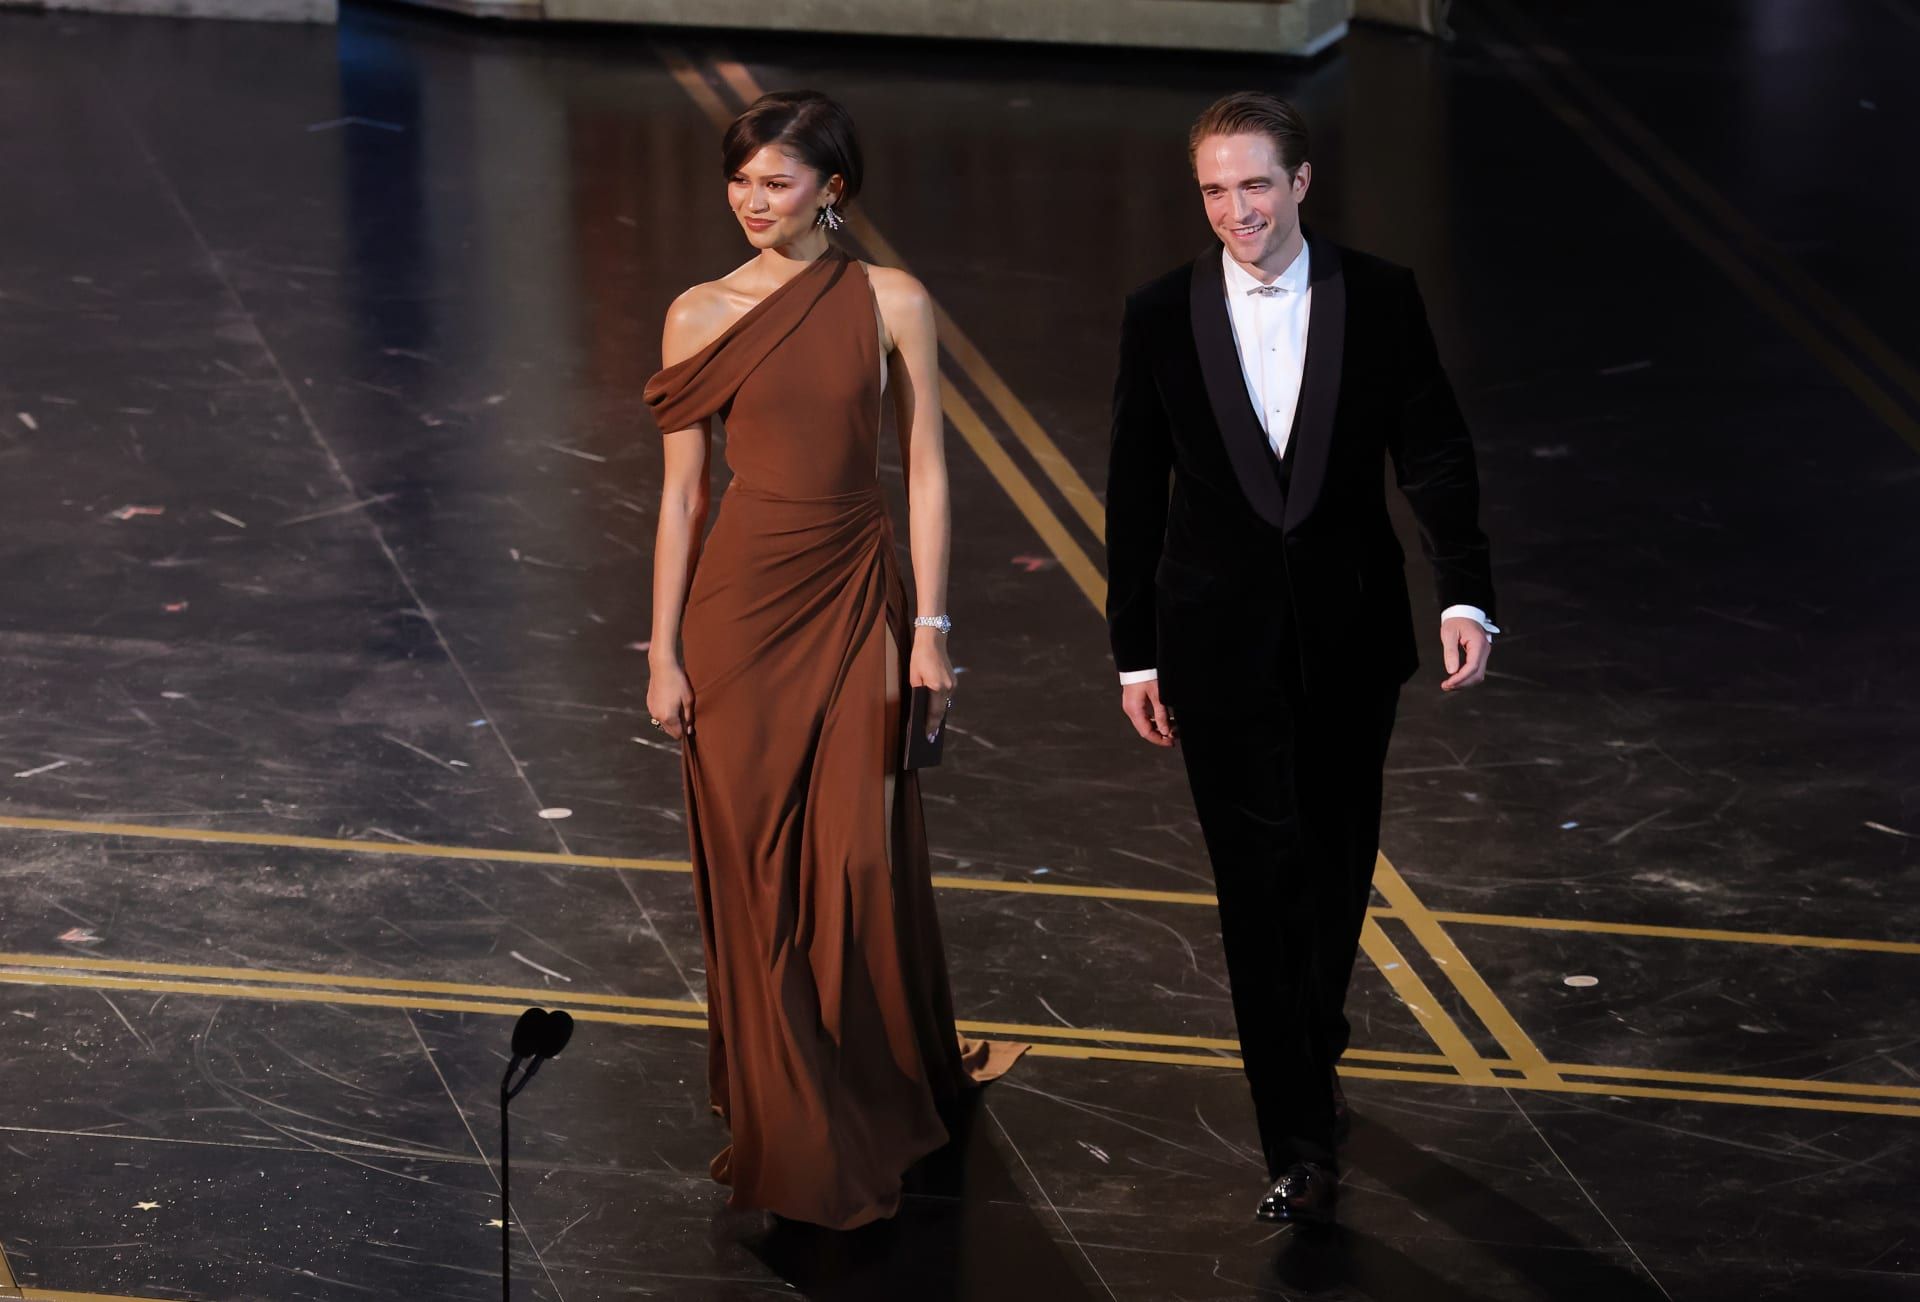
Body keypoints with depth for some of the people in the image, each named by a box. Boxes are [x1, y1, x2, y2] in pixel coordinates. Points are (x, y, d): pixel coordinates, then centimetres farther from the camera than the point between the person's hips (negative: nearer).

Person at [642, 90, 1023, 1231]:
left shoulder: (891, 304, -4)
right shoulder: (700, 315, -1)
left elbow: (926, 473, -1)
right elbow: (682, 493, 2)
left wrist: (931, 628, -5)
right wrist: (665, 653, 1)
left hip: (857, 601, -1)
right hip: (742, 602, 1)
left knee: (862, 859, 2)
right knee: (756, 869, 5)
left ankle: (893, 1086, 26)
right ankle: (791, 1125, 19)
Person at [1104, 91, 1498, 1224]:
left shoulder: (1380, 299, -4)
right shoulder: (1162, 315, -3)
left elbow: (1436, 454, -4)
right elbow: (1136, 492, 3)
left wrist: (1467, 594, -17)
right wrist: (1136, 653, 3)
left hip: (1349, 630, 1)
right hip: (1221, 641, -1)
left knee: (1339, 857, 14)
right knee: (1259, 877, -3)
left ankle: (1313, 1040, 42)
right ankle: (1301, 1142, -1)